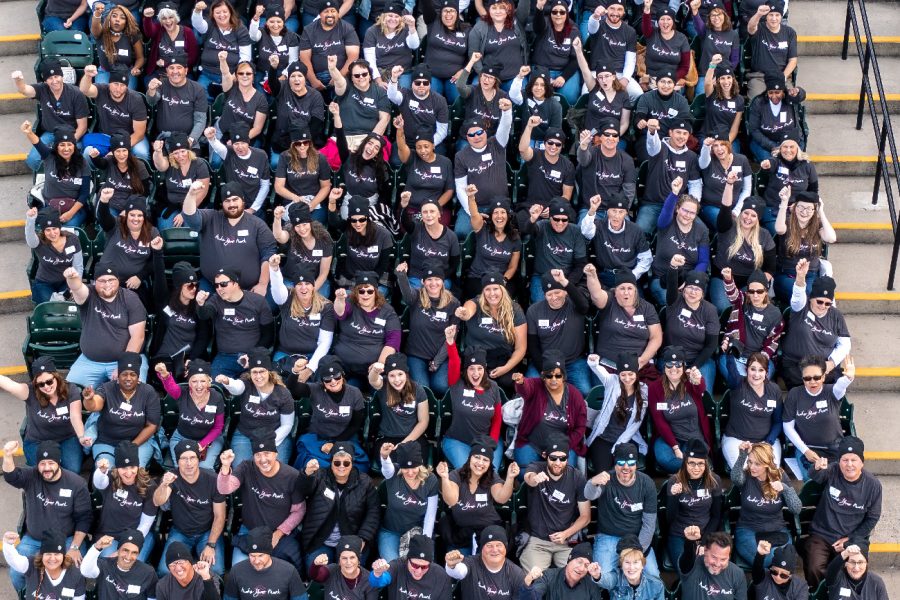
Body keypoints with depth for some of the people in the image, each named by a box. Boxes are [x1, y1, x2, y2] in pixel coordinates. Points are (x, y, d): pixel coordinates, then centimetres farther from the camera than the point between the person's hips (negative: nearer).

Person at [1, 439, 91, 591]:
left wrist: (75, 547, -12)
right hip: (33, 540, 2)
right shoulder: (31, 476, -7)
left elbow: (84, 518, -6)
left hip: (67, 540, -2)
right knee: (16, 573, -16)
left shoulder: (76, 483, -10)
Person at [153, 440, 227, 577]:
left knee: (216, 570, -24)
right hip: (180, 533, 1)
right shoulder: (171, 477, -13)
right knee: (165, 571, -22)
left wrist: (211, 545, -14)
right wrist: (164, 485, -52)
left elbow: (219, 516, -6)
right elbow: (158, 502, -31)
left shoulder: (212, 480, -14)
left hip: (208, 532, -1)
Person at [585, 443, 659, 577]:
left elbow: (649, 522, -1)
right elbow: (589, 495, -35)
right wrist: (592, 483, -59)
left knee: (653, 576, -15)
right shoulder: (607, 480, -12)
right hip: (608, 537, -2)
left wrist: (639, 550, -8)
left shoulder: (646, 483, -4)